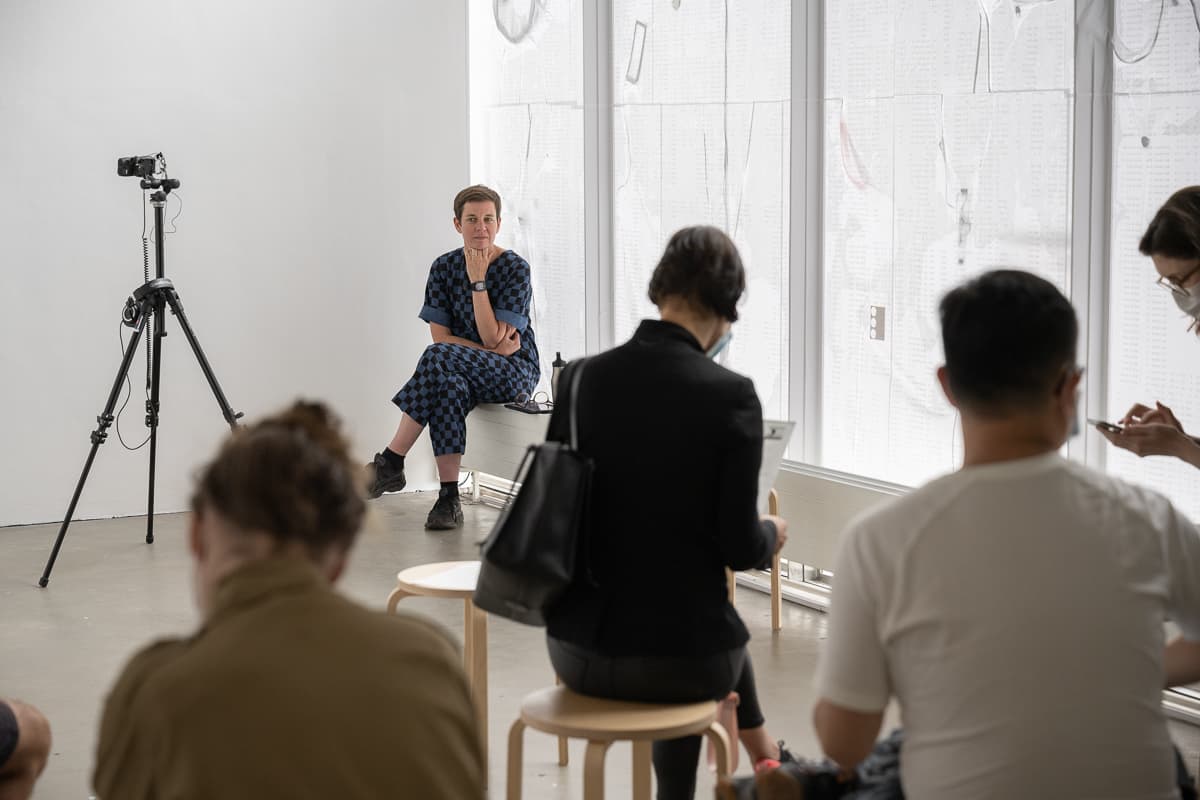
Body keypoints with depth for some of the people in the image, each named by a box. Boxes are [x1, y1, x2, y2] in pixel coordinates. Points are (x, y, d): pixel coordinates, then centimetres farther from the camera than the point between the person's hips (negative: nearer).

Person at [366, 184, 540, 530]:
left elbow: (493, 338, -15)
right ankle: (448, 498, -37)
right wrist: (495, 350, -14)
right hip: (467, 372, 3)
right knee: (450, 385, -37)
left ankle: (392, 461, -30)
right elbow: (440, 335, -2)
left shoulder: (516, 269, -7)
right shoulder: (444, 267, 4)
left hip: (515, 372, -3)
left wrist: (478, 281, -16)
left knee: (439, 358, -33)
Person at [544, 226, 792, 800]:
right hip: (673, 657, -3)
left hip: (577, 652, 3)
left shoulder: (581, 378, -4)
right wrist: (771, 535, 11)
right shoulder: (730, 396, -14)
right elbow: (738, 546, -12)